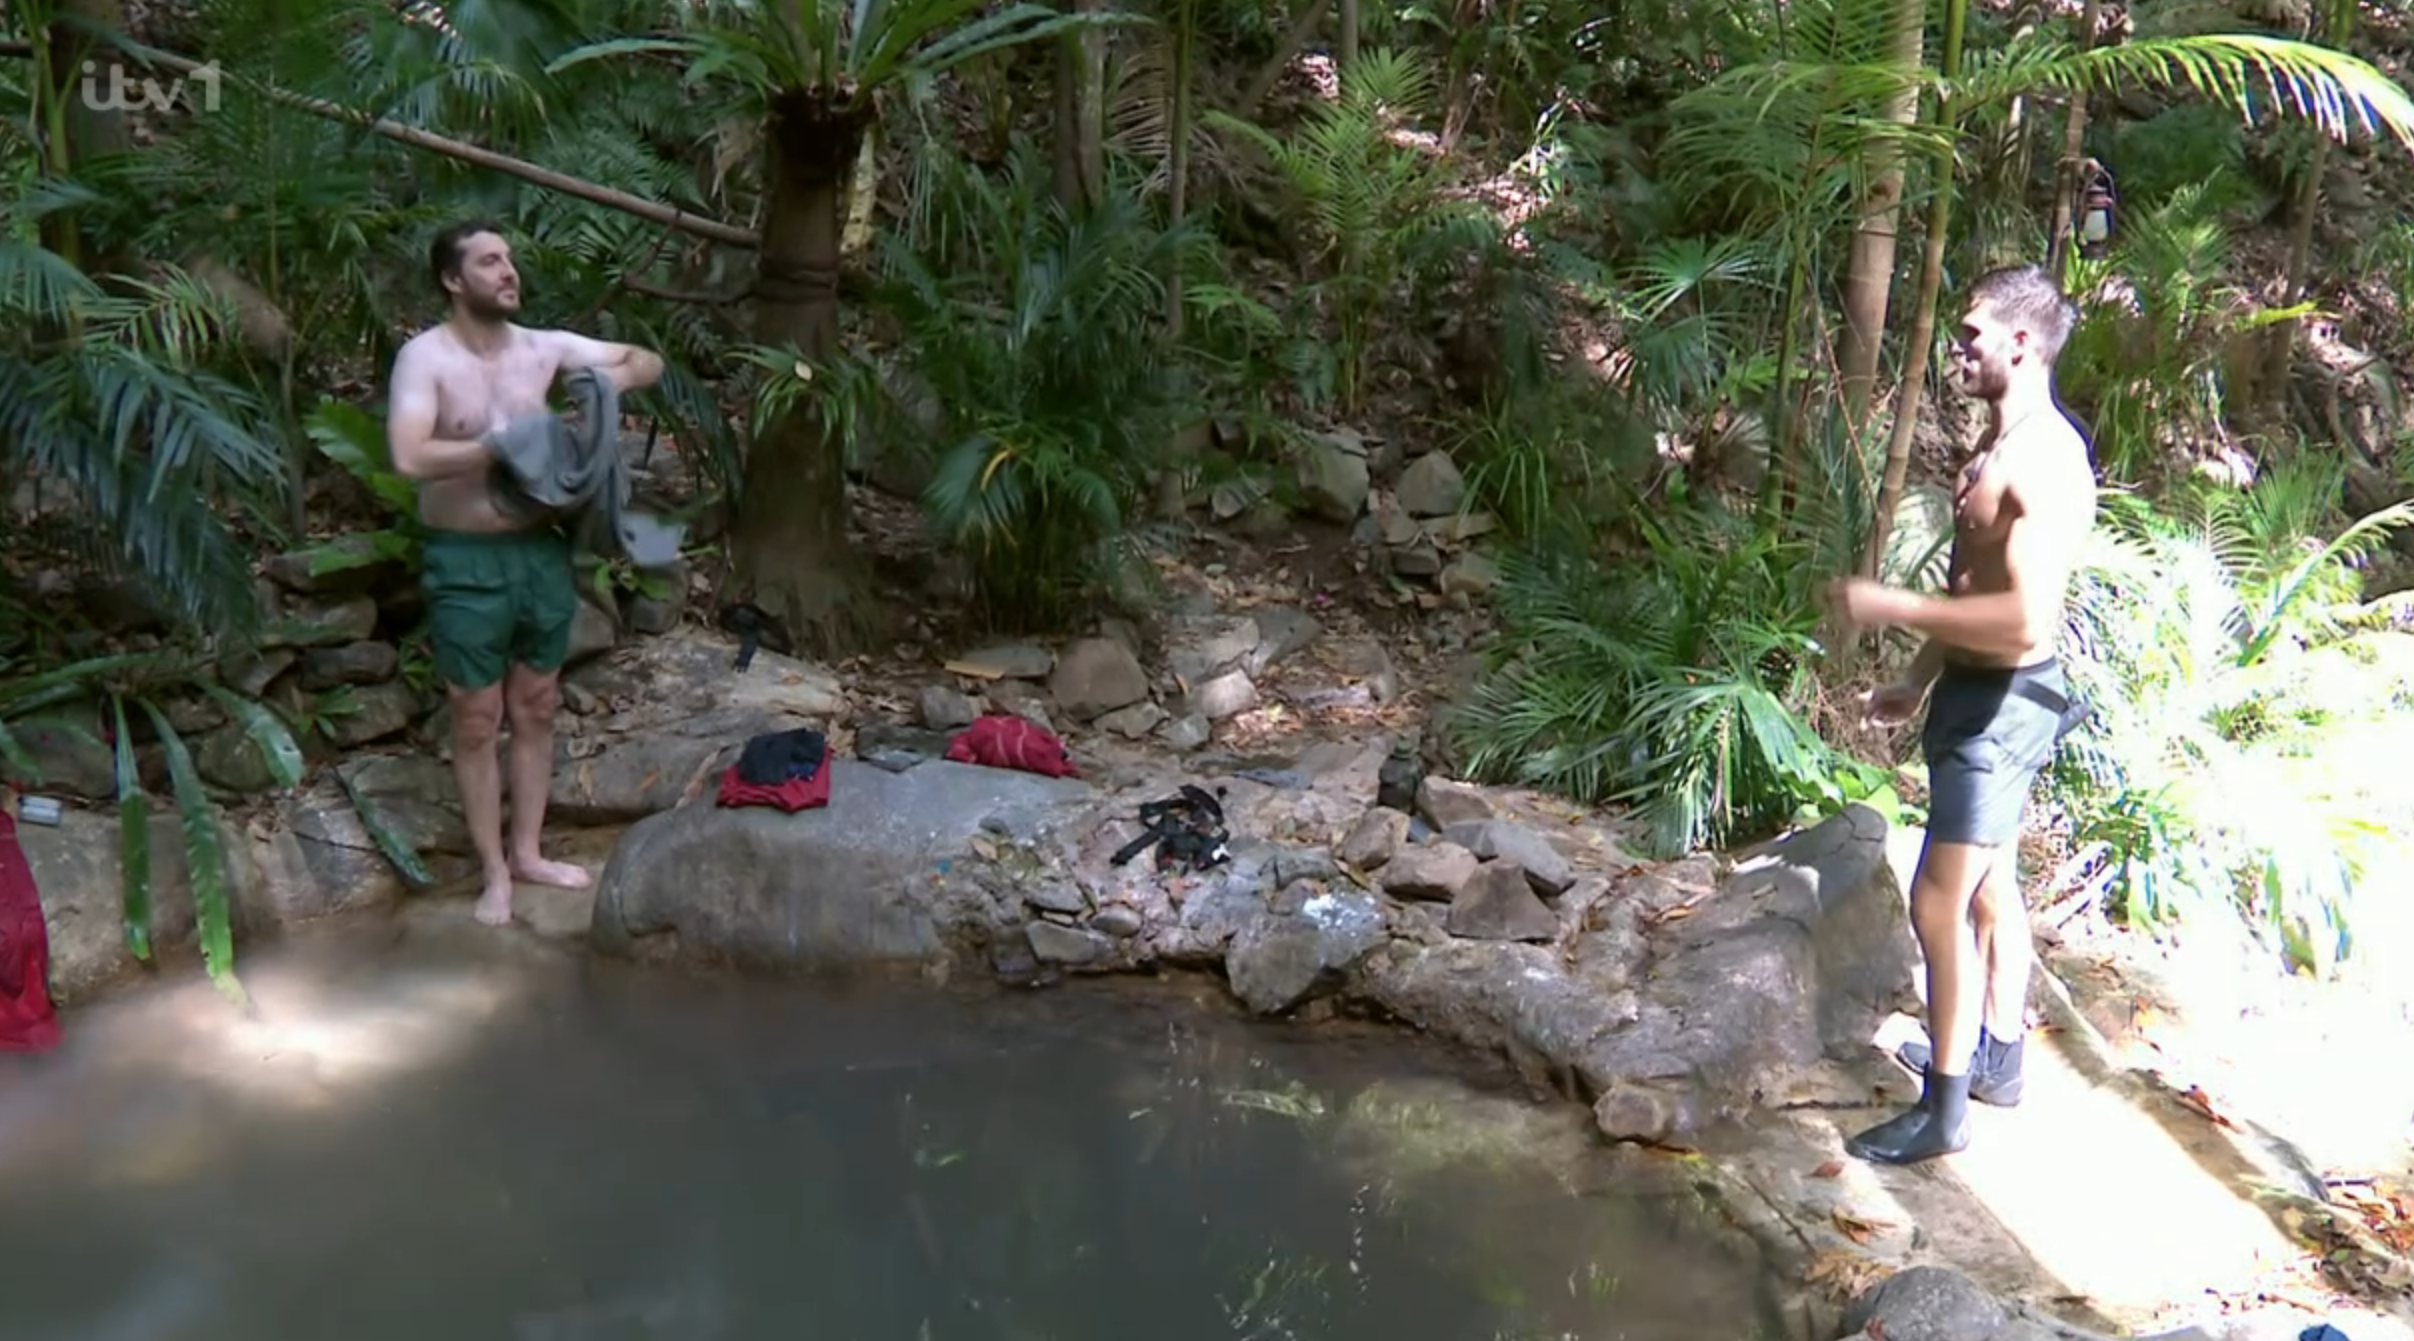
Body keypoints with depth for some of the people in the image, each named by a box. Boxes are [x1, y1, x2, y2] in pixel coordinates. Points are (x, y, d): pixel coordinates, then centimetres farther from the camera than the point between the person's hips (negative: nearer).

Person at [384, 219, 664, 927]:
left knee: (535, 710, 15)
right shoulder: (425, 357, -13)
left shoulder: (545, 347, 2)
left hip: (541, 551, 5)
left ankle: (527, 851, 31)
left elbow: (648, 362, 11)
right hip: (466, 562, -5)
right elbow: (410, 457, -27)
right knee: (477, 721, 6)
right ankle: (494, 871, 19)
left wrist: (613, 377, -11)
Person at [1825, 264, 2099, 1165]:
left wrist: (1892, 608, -26)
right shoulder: (2000, 444, 9)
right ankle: (1995, 1059, 36)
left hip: (2003, 704, -11)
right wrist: (1919, 680, 22)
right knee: (1989, 886, 21)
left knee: (1940, 903, -6)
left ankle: (1942, 1110, 5)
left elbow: (2025, 616, -32)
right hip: (1976, 693, 11)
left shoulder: (2046, 461, -23)